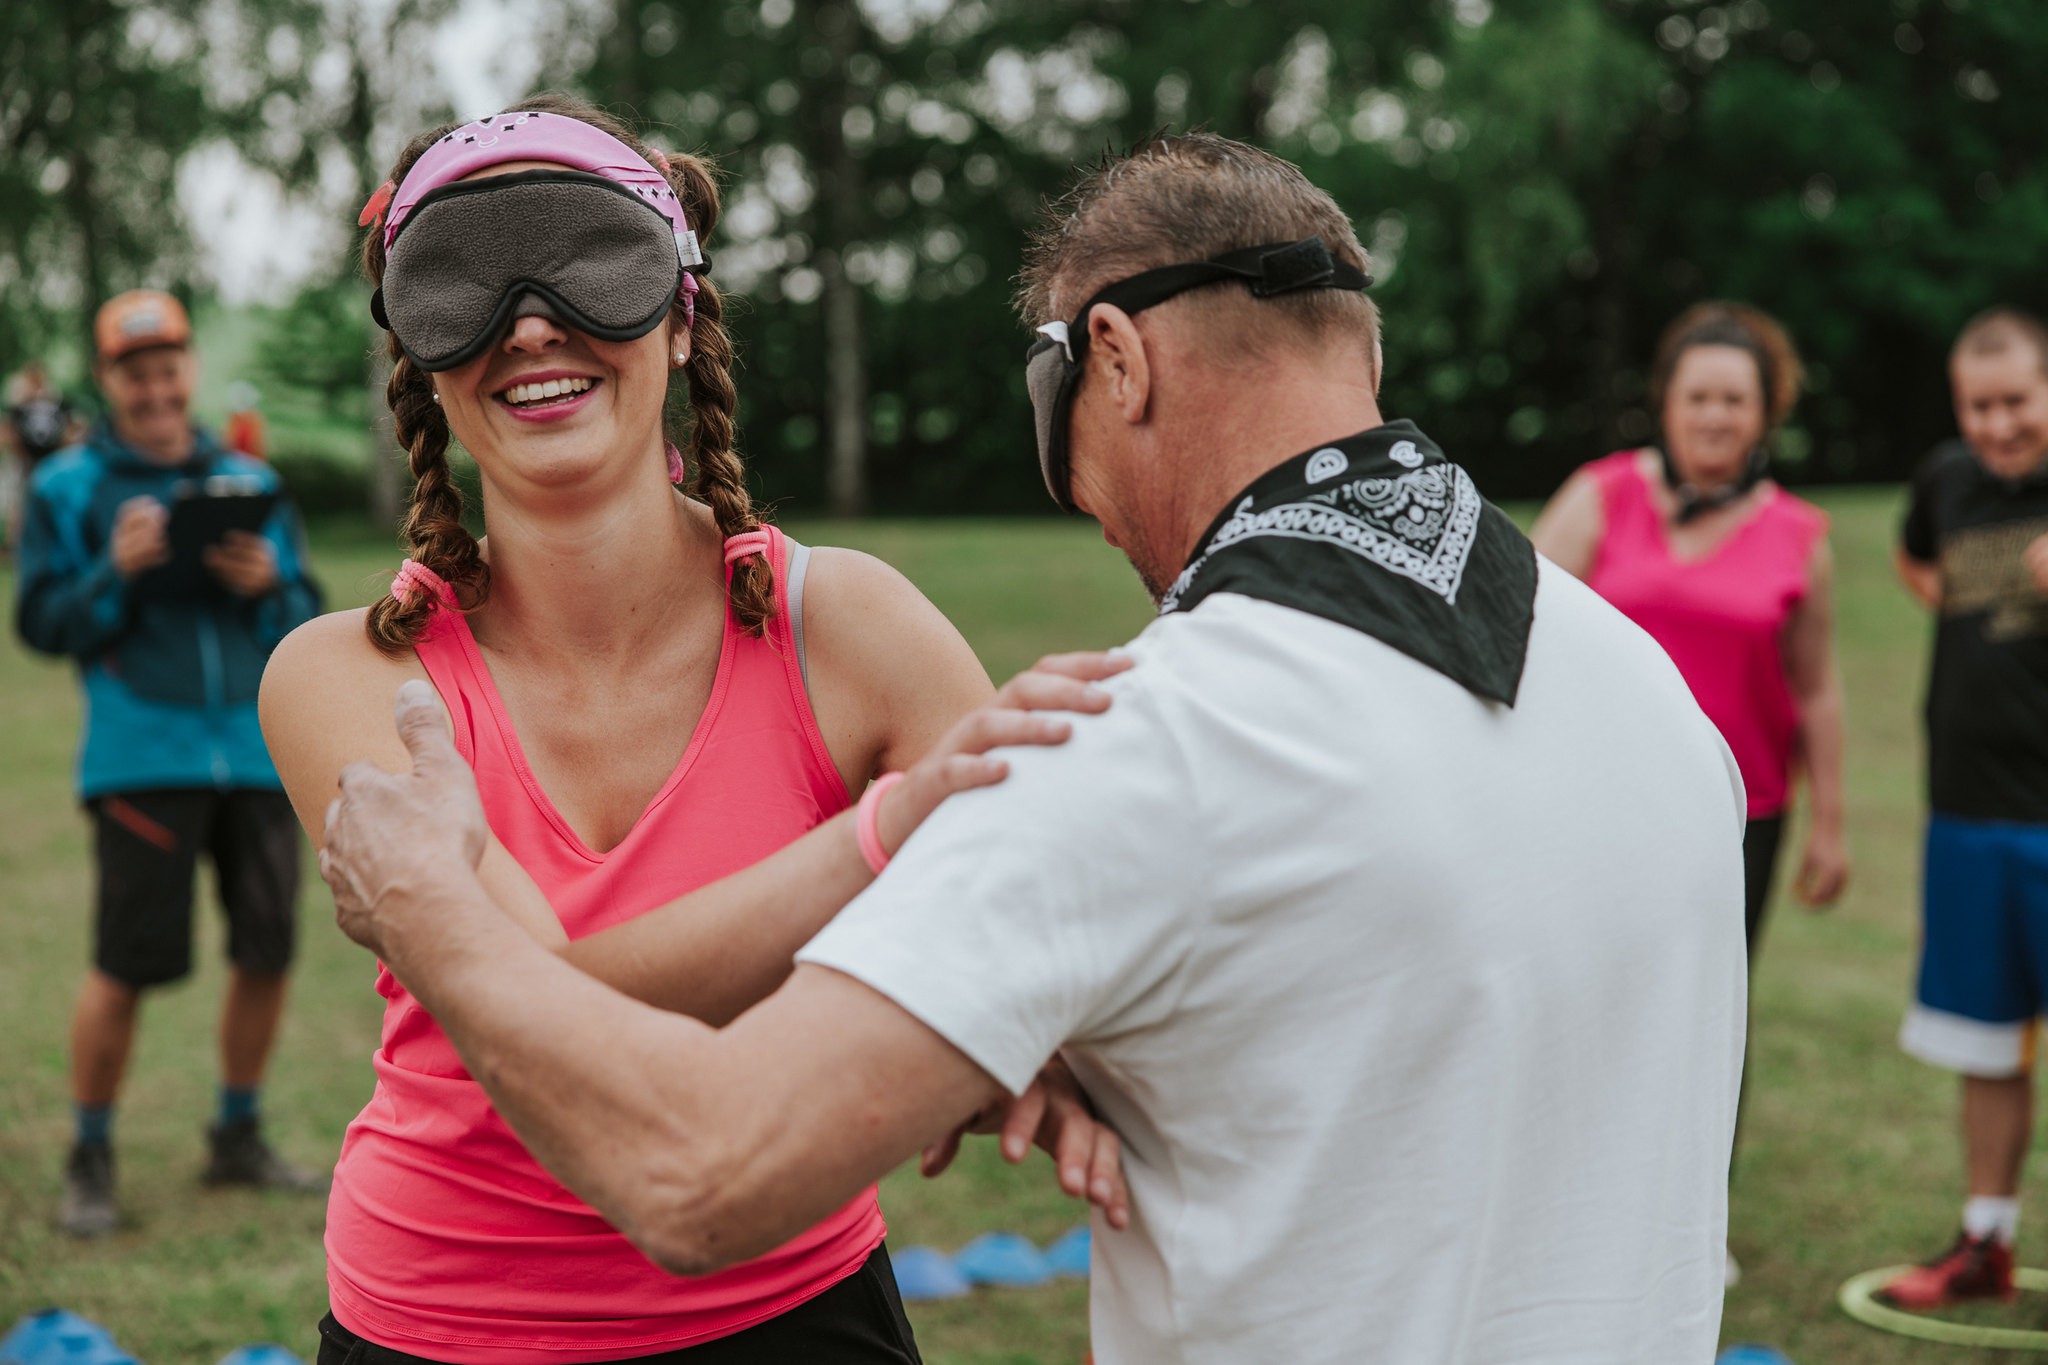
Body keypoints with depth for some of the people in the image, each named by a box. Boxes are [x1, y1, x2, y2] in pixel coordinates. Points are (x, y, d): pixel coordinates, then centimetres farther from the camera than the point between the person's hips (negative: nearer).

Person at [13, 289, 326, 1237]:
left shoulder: (250, 483, 14)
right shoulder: (68, 488, 5)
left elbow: (306, 622, 12)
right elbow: (43, 623, 0)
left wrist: (267, 584, -9)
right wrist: (116, 571, -15)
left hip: (258, 749, 4)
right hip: (141, 756, -4)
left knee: (268, 950, 7)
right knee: (127, 963, -5)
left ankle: (238, 1138, 26)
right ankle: (91, 1159, 13)